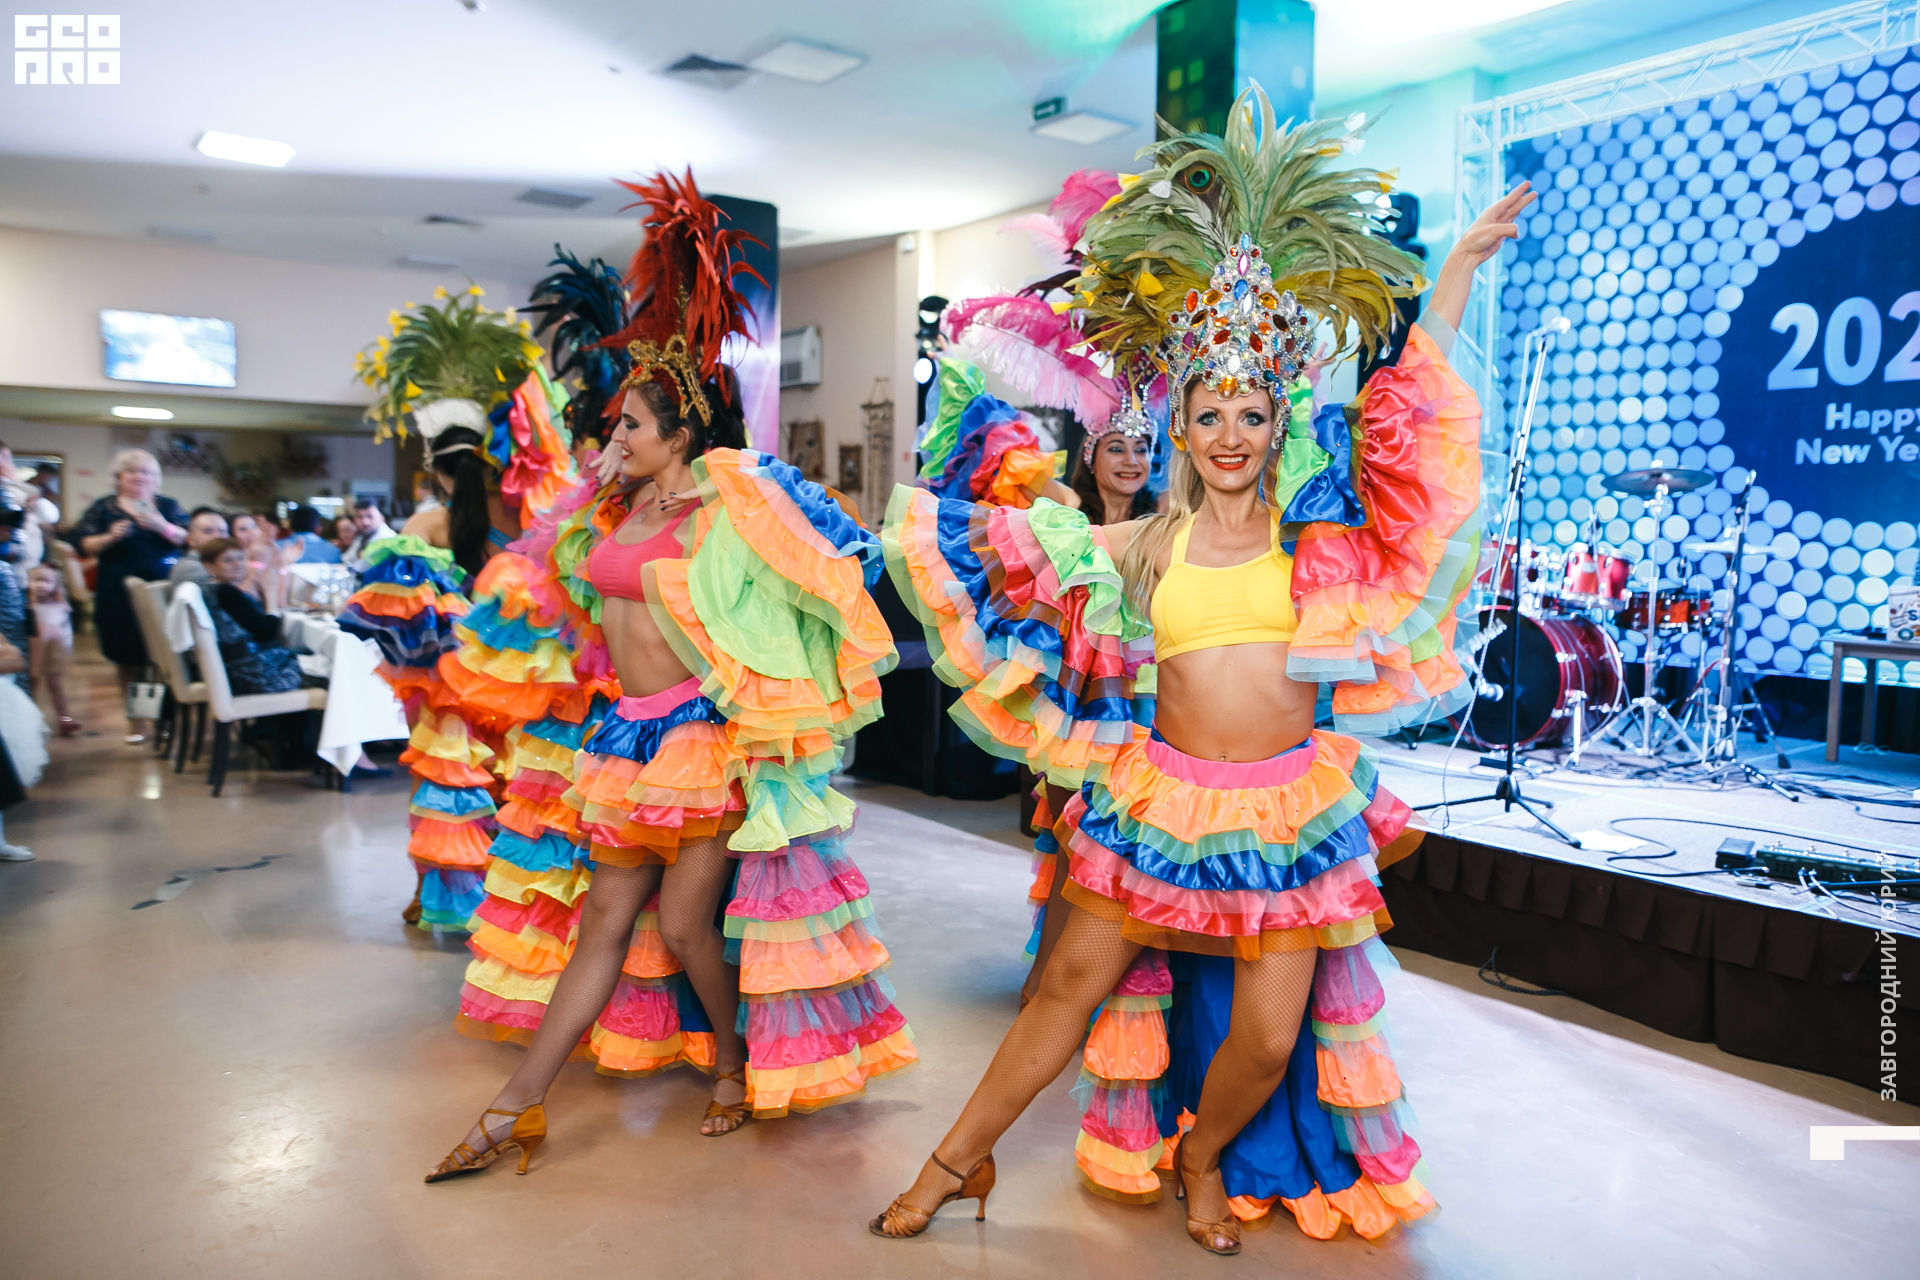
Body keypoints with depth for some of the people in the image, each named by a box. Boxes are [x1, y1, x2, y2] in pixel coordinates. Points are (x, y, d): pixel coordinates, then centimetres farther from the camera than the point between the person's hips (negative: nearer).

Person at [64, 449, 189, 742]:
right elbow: (83, 545, 0)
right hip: (120, 594, 1)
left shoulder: (167, 505, 8)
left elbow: (189, 539, -3)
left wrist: (162, 526, -19)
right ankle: (135, 720, 16)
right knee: (130, 659, 5)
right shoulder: (104, 508, 8)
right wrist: (110, 537, -17)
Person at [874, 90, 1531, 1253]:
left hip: (1287, 812, 0)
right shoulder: (1146, 543, 4)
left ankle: (1205, 1161, 35)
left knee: (1270, 1036, 2)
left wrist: (1461, 269, 3)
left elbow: (1413, 406, 2)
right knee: (1073, 983, 6)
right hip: (1162, 798, 0)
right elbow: (1010, 547, 13)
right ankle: (961, 1159, 24)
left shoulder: (1311, 525, 3)